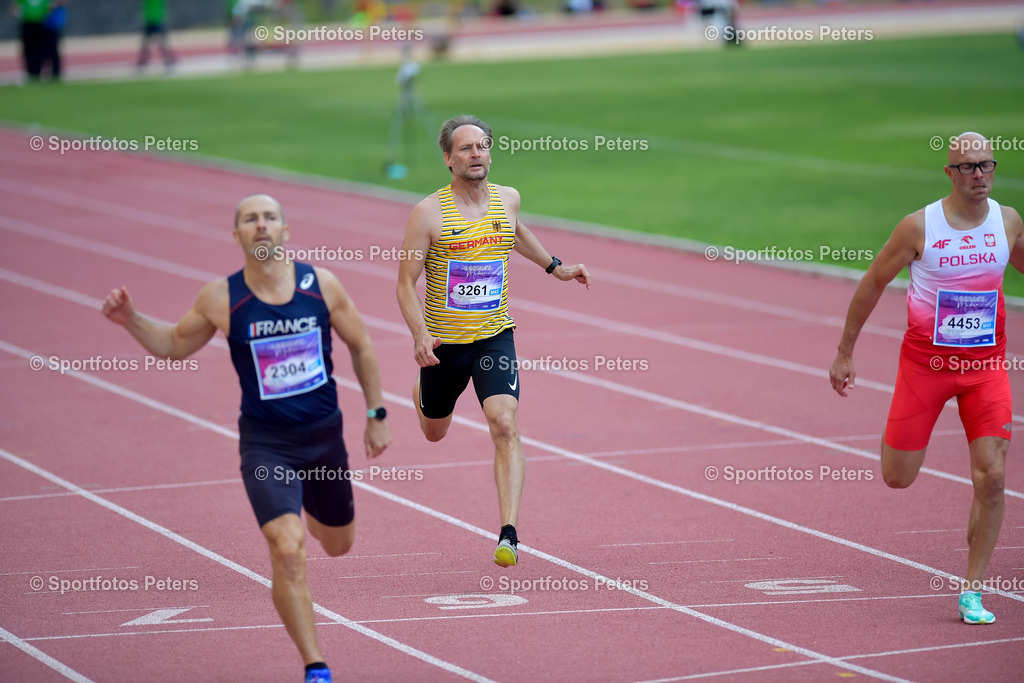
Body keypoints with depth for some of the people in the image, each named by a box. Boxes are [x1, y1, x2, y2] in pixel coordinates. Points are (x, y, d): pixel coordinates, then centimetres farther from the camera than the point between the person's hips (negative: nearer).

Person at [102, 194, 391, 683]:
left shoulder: (322, 285, -6)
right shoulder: (221, 301, -9)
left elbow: (360, 346, 8)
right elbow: (175, 345, 8)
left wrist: (376, 415, 9)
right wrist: (132, 322, -10)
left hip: (324, 435, 3)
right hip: (265, 444, -3)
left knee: (338, 545, 20)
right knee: (288, 552, -20)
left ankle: (300, 505, 58)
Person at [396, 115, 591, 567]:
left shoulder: (507, 199, 1)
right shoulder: (428, 213, -13)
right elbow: (406, 282, -11)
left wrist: (554, 267, 29)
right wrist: (420, 335, -24)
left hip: (495, 336, 1)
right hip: (443, 341, -1)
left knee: (505, 426, -20)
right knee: (435, 433, 21)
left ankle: (509, 534, -24)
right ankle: (422, 390, 60)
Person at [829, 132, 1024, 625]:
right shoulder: (919, 227, -11)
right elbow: (872, 283, -1)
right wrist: (844, 354, 3)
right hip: (925, 360, -2)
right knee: (898, 478, 3)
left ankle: (972, 591, 2)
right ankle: (898, 432, 41)